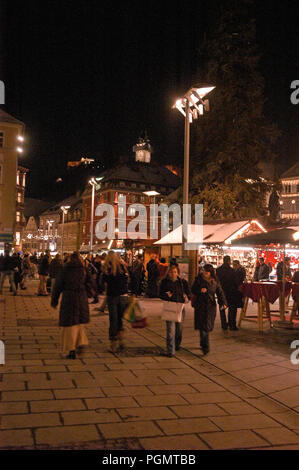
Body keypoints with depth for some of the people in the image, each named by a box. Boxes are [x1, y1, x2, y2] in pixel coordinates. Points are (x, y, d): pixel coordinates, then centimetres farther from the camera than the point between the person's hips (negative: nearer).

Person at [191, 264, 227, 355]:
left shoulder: (215, 281, 4)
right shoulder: (199, 279, -1)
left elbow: (220, 293, 3)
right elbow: (193, 290, -2)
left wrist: (223, 303, -11)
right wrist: (200, 290, -21)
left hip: (211, 306, 2)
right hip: (200, 306, -2)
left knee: (208, 326, 8)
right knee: (202, 325, -9)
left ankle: (203, 343, 31)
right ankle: (205, 347, -7)